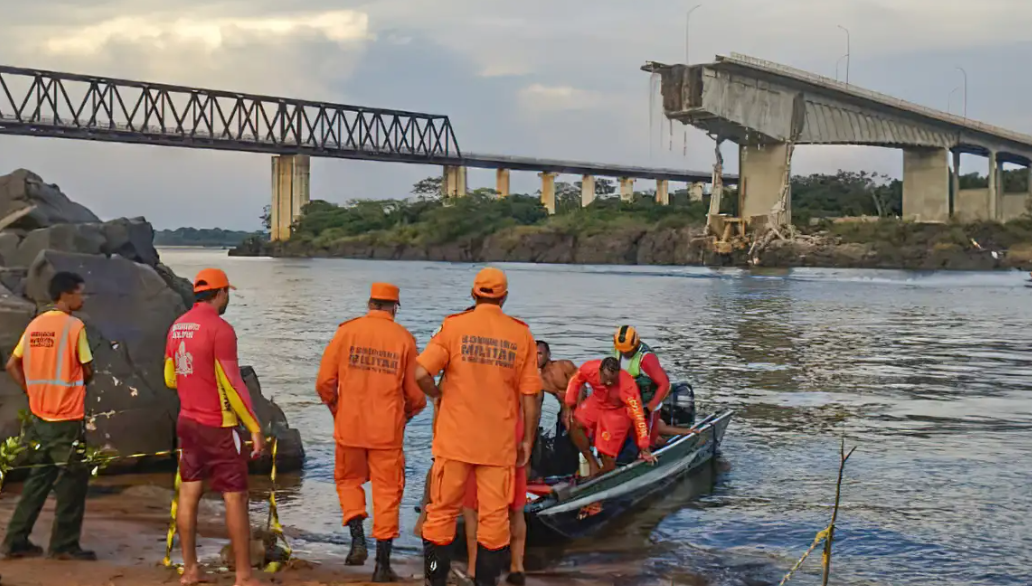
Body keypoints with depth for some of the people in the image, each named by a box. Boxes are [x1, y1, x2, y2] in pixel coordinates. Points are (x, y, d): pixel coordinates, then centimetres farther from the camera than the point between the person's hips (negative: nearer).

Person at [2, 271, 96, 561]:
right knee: (72, 480, 4)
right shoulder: (74, 326, -12)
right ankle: (64, 545, 8)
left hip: (39, 415, 7)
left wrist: (34, 391, 11)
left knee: (39, 477, 16)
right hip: (67, 418, -7)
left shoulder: (35, 325, 8)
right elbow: (87, 371, -9)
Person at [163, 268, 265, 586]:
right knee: (236, 497, -1)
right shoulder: (220, 328, -17)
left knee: (188, 494, 10)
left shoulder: (177, 327, 6)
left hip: (187, 422, 7)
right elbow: (233, 384, -19)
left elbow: (171, 379, 15)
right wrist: (255, 427, -15)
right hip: (218, 427, -7)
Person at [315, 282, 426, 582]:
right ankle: (383, 564, 7)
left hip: (349, 425, 1)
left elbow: (325, 381, -1)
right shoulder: (404, 339, -2)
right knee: (386, 491, 7)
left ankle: (358, 539, 5)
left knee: (349, 480, 22)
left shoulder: (347, 331, -2)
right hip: (387, 430, -1)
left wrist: (335, 408, 18)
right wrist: (406, 414, 22)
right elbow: (416, 393, 1)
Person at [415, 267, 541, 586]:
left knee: (442, 511, 11)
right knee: (494, 517, 8)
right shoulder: (521, 335, 0)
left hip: (455, 439, 0)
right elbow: (530, 396, -1)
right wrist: (528, 440, 8)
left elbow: (421, 374, -14)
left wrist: (436, 393, 7)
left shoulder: (454, 326, -4)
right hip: (500, 443, 0)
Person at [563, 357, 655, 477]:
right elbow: (575, 381, -6)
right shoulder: (589, 369, -30)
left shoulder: (627, 386, -38)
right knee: (574, 423, -19)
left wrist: (644, 449, -29)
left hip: (618, 411, -4)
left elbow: (638, 415, -32)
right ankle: (593, 465, -6)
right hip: (596, 402, 4)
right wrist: (570, 406, -8)